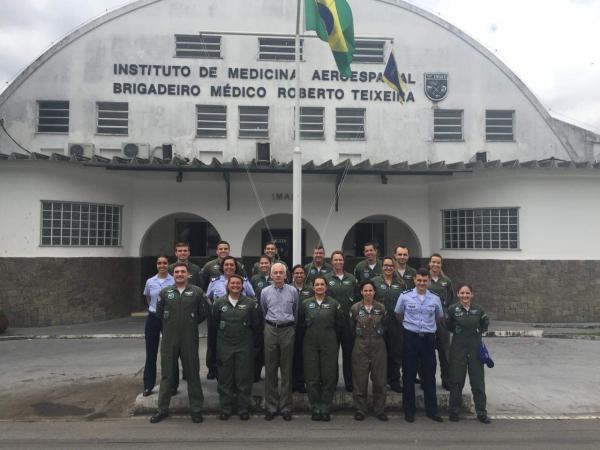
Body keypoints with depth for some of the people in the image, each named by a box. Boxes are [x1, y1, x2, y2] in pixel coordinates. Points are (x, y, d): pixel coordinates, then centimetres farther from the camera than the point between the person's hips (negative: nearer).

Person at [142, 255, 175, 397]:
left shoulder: (174, 281, -8)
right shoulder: (150, 281, 3)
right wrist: (155, 308, 12)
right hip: (153, 319, 3)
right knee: (151, 353, 8)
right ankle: (148, 385, 19)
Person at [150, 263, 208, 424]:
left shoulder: (197, 292, -3)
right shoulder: (165, 292, 2)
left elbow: (203, 313, 4)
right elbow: (159, 313, 12)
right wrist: (170, 325, 13)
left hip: (190, 340, -1)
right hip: (169, 339, 2)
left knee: (193, 374, 7)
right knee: (166, 375, 10)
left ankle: (196, 409, 18)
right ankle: (163, 409, 23)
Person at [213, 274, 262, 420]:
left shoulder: (250, 303, -2)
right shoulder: (219, 303, 1)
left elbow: (256, 323, 5)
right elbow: (215, 321, 13)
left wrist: (247, 335, 7)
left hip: (244, 346, -1)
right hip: (224, 345, 1)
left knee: (244, 379, 4)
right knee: (225, 378, 7)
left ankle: (244, 409, 16)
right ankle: (225, 409, 19)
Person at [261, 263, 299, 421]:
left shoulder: (293, 291, 2)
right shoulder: (265, 292, 5)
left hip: (287, 330, -1)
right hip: (271, 330, 1)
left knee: (287, 370, 3)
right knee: (270, 369, 4)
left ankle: (286, 407, 12)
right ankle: (271, 407, 14)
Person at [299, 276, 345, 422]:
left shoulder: (334, 303, 2)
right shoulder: (306, 303, 5)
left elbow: (341, 323, 6)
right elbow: (300, 322, 13)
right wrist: (308, 327, 2)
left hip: (329, 344, -1)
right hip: (310, 344, 1)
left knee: (329, 376, 1)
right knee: (312, 377, 2)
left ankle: (325, 409, 13)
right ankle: (315, 409, 14)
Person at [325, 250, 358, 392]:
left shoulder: (351, 278, 7)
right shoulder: (326, 278, 2)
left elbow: (357, 297, 9)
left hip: (348, 320, 1)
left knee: (348, 352, 6)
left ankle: (349, 382, 16)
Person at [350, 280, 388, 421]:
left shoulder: (381, 308, 1)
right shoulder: (355, 308, -2)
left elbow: (385, 325, 12)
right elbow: (351, 327, 6)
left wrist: (378, 335, 11)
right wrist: (361, 337, 9)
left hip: (378, 346, 1)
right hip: (360, 346, -1)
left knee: (379, 379, 5)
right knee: (360, 379, 2)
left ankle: (379, 409, 18)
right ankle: (360, 410, 14)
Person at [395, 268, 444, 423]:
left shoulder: (435, 298, 2)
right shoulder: (405, 296, -4)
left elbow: (440, 317, 18)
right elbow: (398, 315, 11)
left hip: (428, 339, 2)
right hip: (411, 338, -1)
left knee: (429, 375, 8)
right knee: (409, 375, 5)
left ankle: (432, 410, 20)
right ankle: (409, 411, 16)